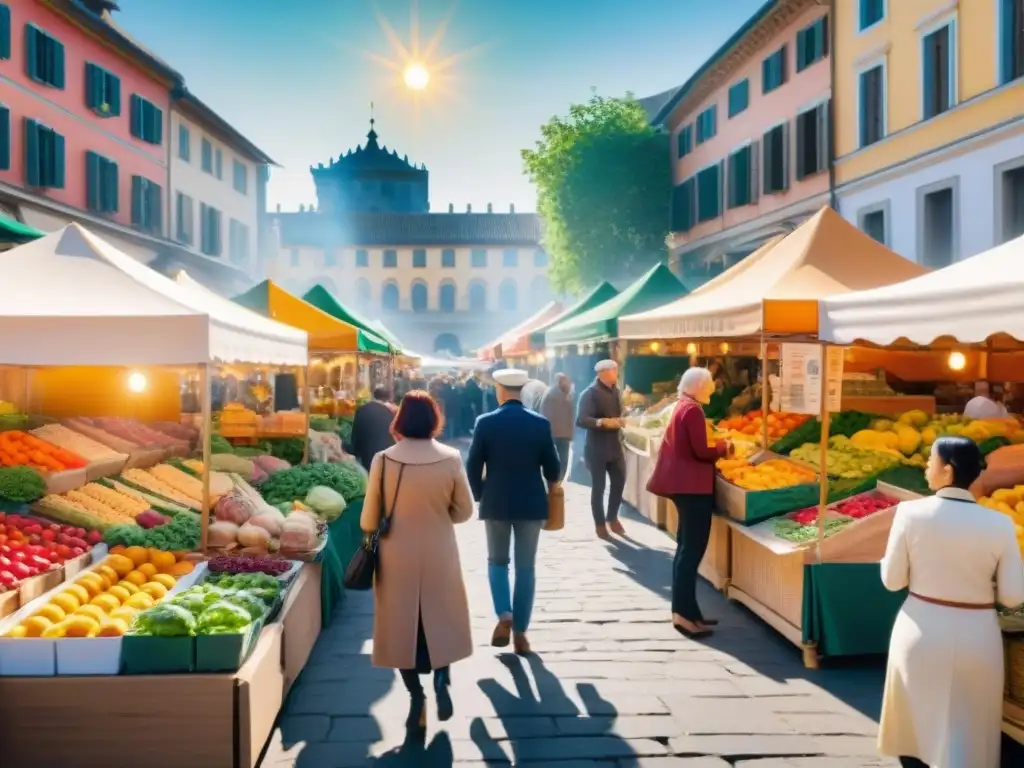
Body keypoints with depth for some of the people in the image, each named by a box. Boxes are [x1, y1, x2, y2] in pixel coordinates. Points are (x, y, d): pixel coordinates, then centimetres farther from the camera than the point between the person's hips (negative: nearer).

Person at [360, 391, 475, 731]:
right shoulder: (450, 459, -12)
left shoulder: (383, 460, -14)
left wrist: (371, 532, 14)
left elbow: (369, 518, -7)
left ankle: (416, 696, 14)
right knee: (440, 618, 20)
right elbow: (464, 511, -2)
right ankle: (441, 678, 4)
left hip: (397, 557, -1)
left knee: (402, 623, 13)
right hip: (439, 556, 1)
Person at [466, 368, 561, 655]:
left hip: (496, 503, 0)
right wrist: (550, 489, 22)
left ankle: (504, 615, -2)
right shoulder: (540, 423, -4)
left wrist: (479, 496, 11)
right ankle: (520, 631, 12)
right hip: (531, 503, 1)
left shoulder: (485, 422, -7)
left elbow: (473, 465, -4)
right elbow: (551, 467, 1)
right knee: (526, 567, 9)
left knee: (497, 561, 17)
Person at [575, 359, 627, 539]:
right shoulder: (589, 393, -14)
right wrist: (603, 422, -33)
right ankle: (600, 524, 17)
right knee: (598, 487, 3)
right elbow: (581, 420, -23)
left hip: (615, 446, 6)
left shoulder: (615, 391, 8)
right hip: (597, 448, -6)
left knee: (619, 482, 9)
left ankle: (612, 518, 27)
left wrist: (621, 420, -7)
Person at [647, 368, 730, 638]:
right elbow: (701, 451, -19)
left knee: (686, 548, 13)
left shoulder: (681, 407, 15)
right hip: (693, 486, -10)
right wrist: (724, 447, -2)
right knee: (692, 550, -7)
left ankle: (685, 610, 19)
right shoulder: (693, 410, -15)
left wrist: (717, 447, 9)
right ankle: (683, 613, -4)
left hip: (683, 483, 10)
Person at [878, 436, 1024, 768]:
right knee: (968, 735, 14)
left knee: (915, 725, 21)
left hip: (922, 631, 0)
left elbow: (892, 580, -5)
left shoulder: (911, 513, -13)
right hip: (976, 635, 1)